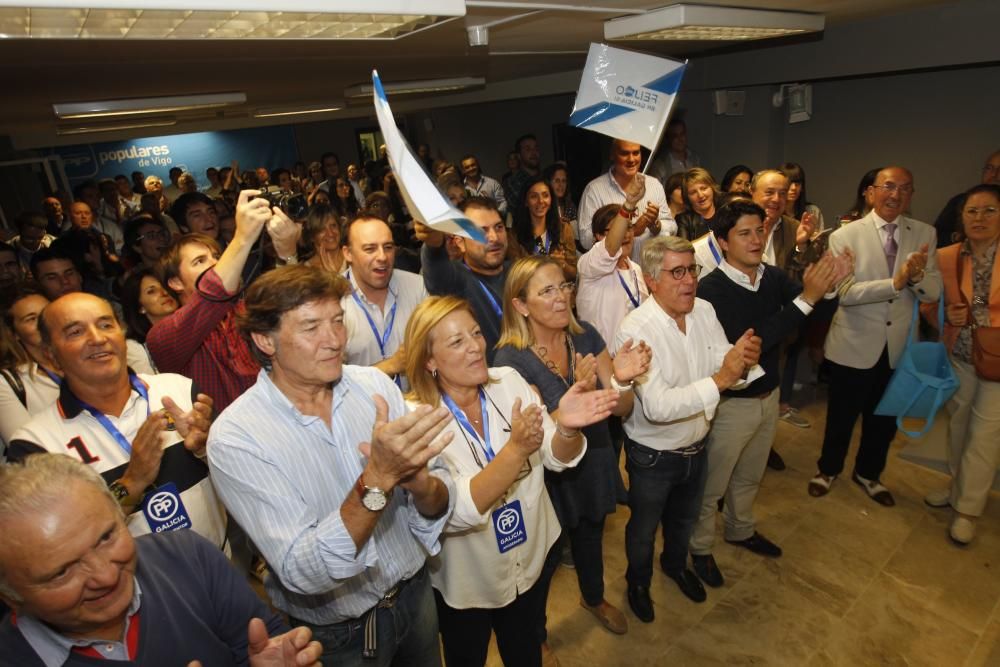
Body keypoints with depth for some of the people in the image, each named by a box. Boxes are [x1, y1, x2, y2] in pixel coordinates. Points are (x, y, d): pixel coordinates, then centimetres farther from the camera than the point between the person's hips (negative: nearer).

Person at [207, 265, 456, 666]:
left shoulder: (375, 385, -11)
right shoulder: (234, 437, -22)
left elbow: (440, 504, -10)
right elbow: (303, 573, -27)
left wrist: (420, 482, -32)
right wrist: (378, 478, -40)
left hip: (416, 593, 4)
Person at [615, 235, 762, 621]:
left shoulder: (704, 311, -8)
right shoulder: (636, 329, -29)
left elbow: (728, 373, -6)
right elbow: (658, 406, -36)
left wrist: (743, 360, -28)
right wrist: (719, 380, -39)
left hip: (696, 448, 6)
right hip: (653, 457, -6)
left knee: (685, 518, 31)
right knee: (643, 528, 21)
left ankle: (676, 564, 61)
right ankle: (638, 581, 51)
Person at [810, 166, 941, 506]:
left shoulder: (925, 234, -1)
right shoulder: (845, 236, -12)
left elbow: (933, 293, -7)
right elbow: (843, 292, -22)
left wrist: (917, 276, -27)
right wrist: (896, 282, -32)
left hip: (899, 347, 4)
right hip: (854, 345, -4)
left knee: (884, 419, 21)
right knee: (841, 416, 14)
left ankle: (868, 473, 45)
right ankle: (828, 469, 39)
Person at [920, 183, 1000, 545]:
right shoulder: (945, 257, -6)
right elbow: (929, 305, 4)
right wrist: (947, 315, -16)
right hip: (958, 356, 3)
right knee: (958, 426, 17)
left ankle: (966, 508, 16)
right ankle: (958, 486, 37)